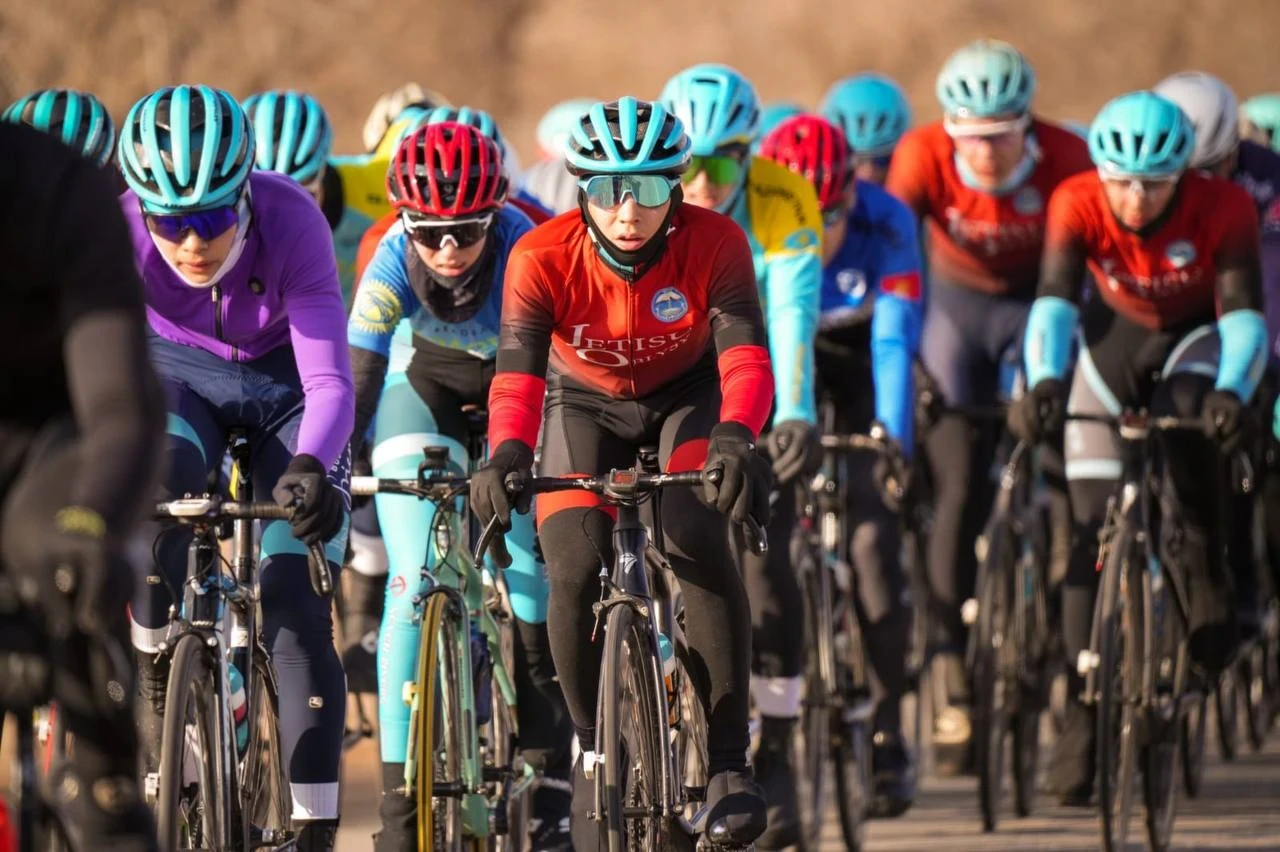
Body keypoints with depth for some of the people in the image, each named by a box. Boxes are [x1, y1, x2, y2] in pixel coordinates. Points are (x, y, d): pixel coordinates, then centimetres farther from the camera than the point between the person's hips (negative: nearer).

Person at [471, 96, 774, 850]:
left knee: (700, 543, -27)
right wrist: (506, 455, -59)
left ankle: (728, 759, -15)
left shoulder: (713, 244, -29)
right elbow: (517, 368, -39)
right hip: (586, 405, 1)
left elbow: (745, 355, -39)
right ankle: (594, 747, 6)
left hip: (687, 399, -1)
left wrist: (736, 438, -60)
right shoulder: (544, 258, -29)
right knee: (576, 574, -20)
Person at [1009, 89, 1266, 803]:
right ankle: (1084, 711, -3)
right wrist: (1045, 382, -54)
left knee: (1189, 409, -34)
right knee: (1094, 529, -8)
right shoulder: (1078, 204, -26)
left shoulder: (1223, 207, -27)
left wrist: (1232, 391, -52)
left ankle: (1204, 573, -12)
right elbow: (1055, 300, -36)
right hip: (1115, 336, 1)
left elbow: (1243, 313, -34)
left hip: (1197, 337, -1)